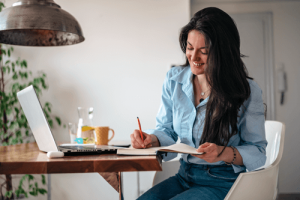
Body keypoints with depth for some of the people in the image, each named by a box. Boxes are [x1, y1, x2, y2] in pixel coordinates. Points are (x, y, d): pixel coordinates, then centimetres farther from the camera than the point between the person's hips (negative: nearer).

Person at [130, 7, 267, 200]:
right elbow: (167, 130, 10)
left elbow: (257, 152, -7)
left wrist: (224, 153, -26)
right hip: (185, 176, 5)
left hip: (223, 183, -5)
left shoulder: (247, 91, -10)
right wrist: (151, 139, -13)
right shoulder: (174, 80, 4)